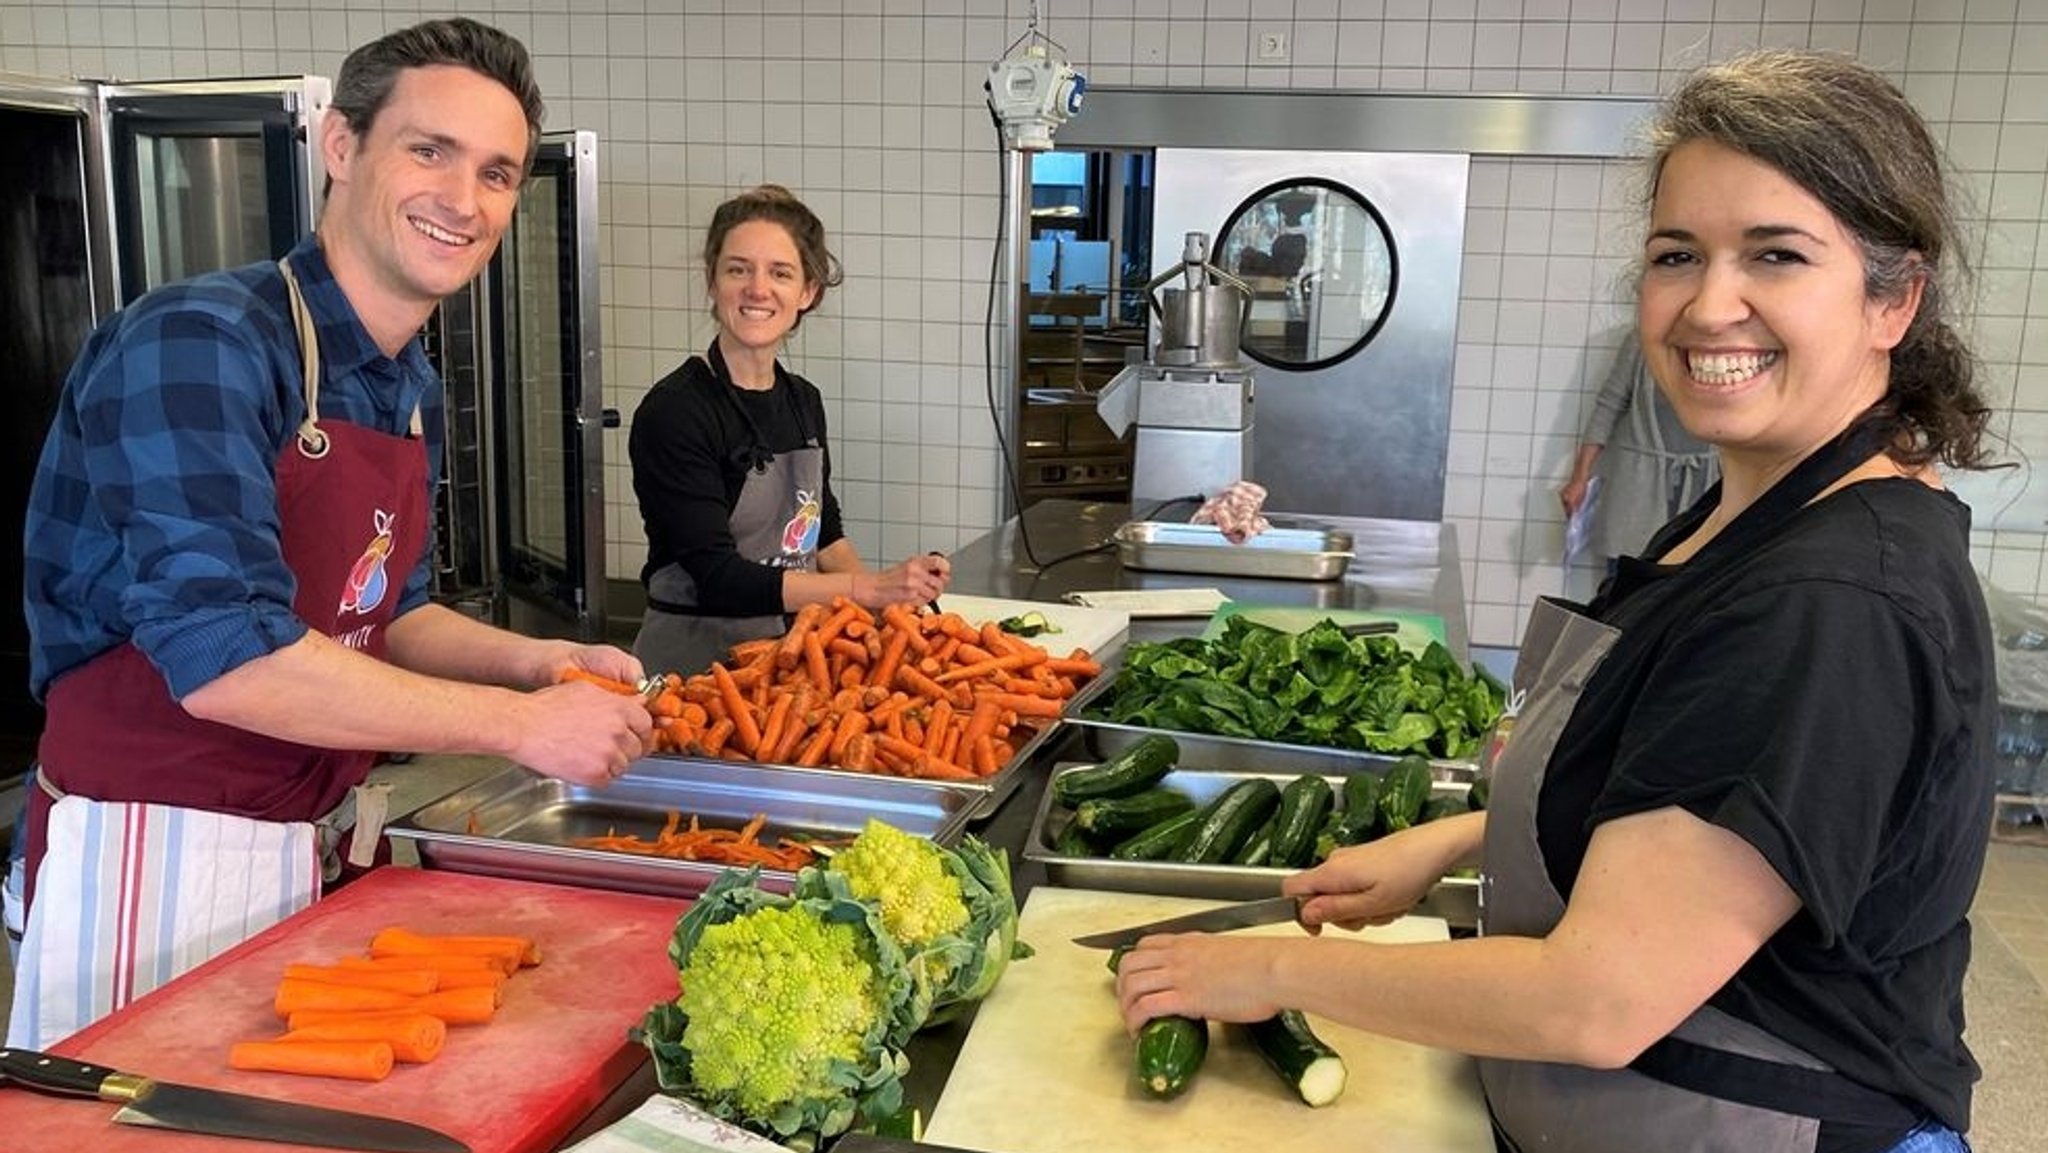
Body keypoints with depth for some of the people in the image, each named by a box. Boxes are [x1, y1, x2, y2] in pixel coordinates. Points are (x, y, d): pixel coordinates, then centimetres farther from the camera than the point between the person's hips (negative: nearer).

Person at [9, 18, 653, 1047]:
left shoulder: (413, 391, 6)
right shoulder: (200, 342, -20)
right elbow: (224, 659, -28)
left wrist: (535, 661, -1)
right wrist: (519, 723, -22)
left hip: (322, 844, 8)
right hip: (152, 855, -8)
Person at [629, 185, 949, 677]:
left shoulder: (804, 401, 6)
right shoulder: (673, 412, -15)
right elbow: (718, 577, -21)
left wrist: (883, 586, -2)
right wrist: (868, 589, -23)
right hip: (692, 658, -7)